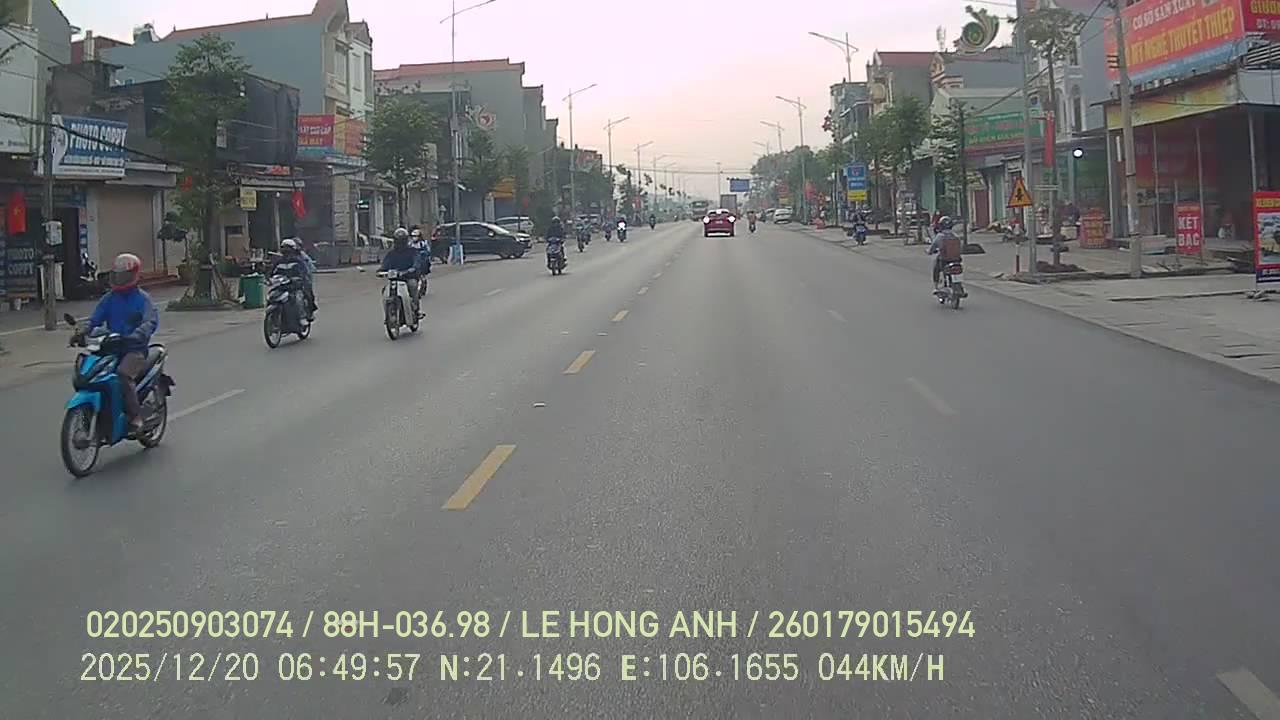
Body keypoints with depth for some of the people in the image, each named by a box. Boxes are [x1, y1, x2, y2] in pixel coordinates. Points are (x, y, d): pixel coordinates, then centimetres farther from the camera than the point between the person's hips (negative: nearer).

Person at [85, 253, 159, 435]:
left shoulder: (142, 298, -1)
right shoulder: (109, 299, 14)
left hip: (135, 348, -6)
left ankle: (135, 417, -24)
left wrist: (138, 334, -35)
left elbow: (151, 321, -16)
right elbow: (95, 319, 6)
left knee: (124, 374, -33)